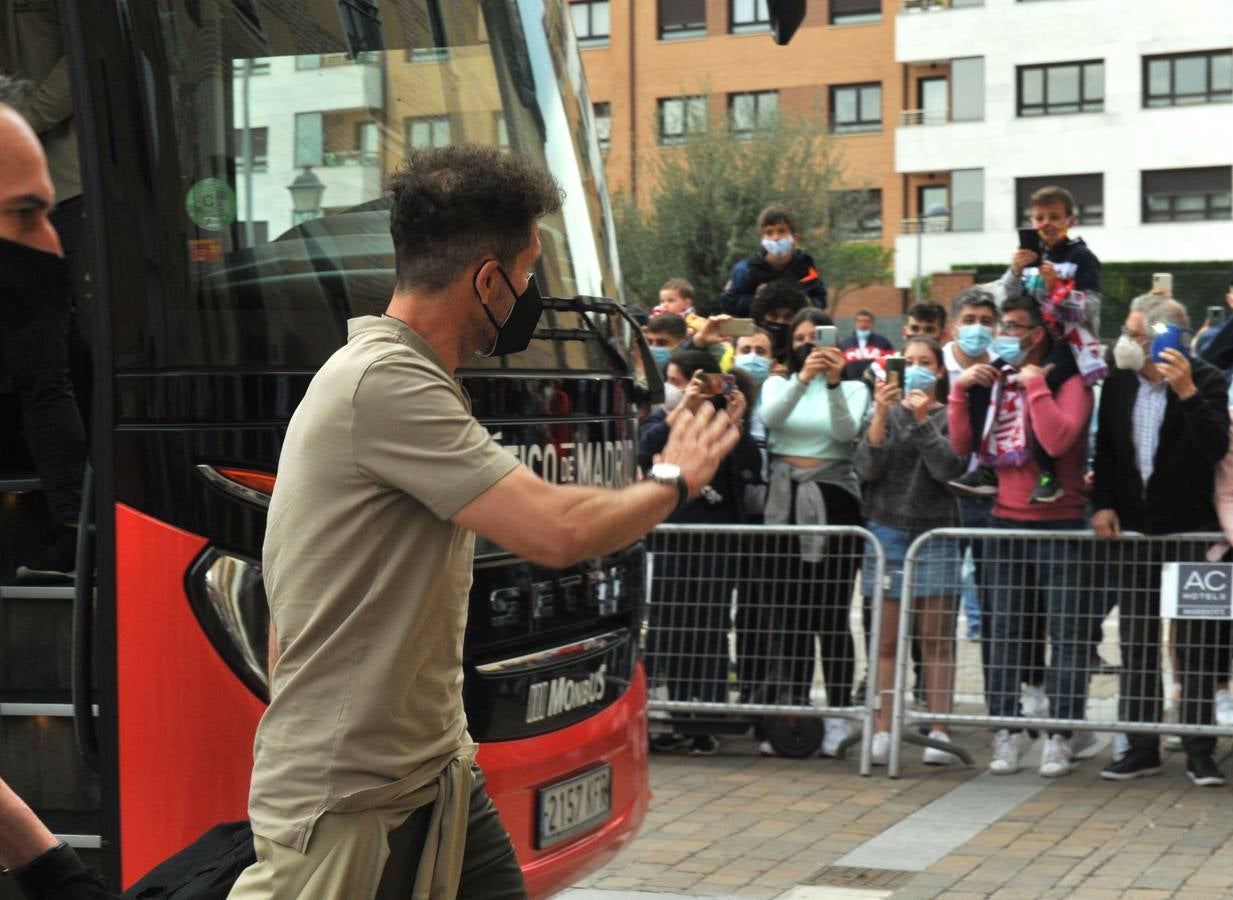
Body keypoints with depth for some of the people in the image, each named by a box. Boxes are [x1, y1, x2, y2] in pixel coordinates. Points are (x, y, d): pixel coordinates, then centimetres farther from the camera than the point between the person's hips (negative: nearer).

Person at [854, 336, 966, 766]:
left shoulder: (950, 416, 3)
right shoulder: (887, 411, 8)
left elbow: (949, 468, -10)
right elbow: (866, 468, -3)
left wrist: (923, 419, -13)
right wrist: (881, 416, -13)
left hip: (936, 533, -1)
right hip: (887, 531, 2)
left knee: (936, 638, 0)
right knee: (887, 639, 2)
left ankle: (939, 731, 2)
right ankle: (882, 731, 3)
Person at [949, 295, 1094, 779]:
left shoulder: (1068, 383, -4)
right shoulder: (996, 381, 12)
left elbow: (1058, 440, -22)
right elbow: (963, 445, 7)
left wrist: (1035, 384, -17)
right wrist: (960, 390, -2)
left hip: (1060, 525, -5)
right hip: (1007, 524, 5)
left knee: (1067, 632, -3)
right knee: (1004, 631, 7)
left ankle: (1060, 737, 1)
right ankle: (1008, 730, 14)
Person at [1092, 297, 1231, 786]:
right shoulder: (1118, 383, 4)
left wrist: (1187, 392, -30)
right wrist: (1102, 503, 3)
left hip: (1191, 531, -4)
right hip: (1134, 530, 5)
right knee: (1136, 644, 8)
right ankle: (1142, 748, 15)